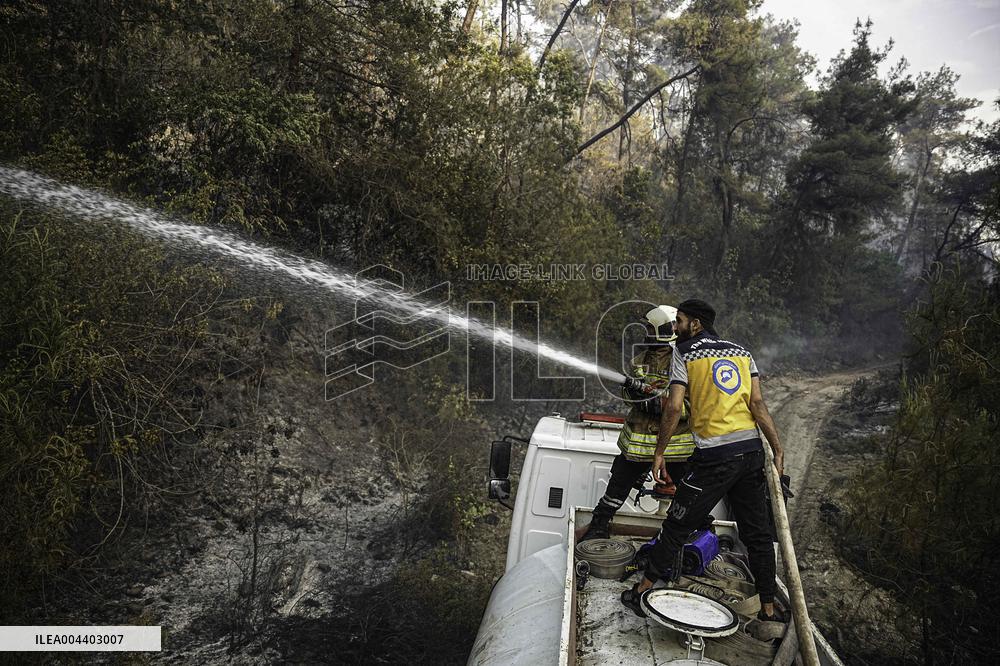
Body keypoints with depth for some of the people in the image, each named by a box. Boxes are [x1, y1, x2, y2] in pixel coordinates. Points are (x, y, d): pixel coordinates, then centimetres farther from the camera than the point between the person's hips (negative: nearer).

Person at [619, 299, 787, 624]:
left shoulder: (684, 352, 0)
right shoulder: (741, 352, 13)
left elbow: (674, 407, -10)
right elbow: (757, 403, 2)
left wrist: (659, 453, -3)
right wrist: (777, 448, 2)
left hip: (713, 457, -5)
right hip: (751, 452, 5)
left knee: (677, 526, 5)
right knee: (757, 533, 15)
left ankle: (642, 591, 16)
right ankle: (769, 610, 23)